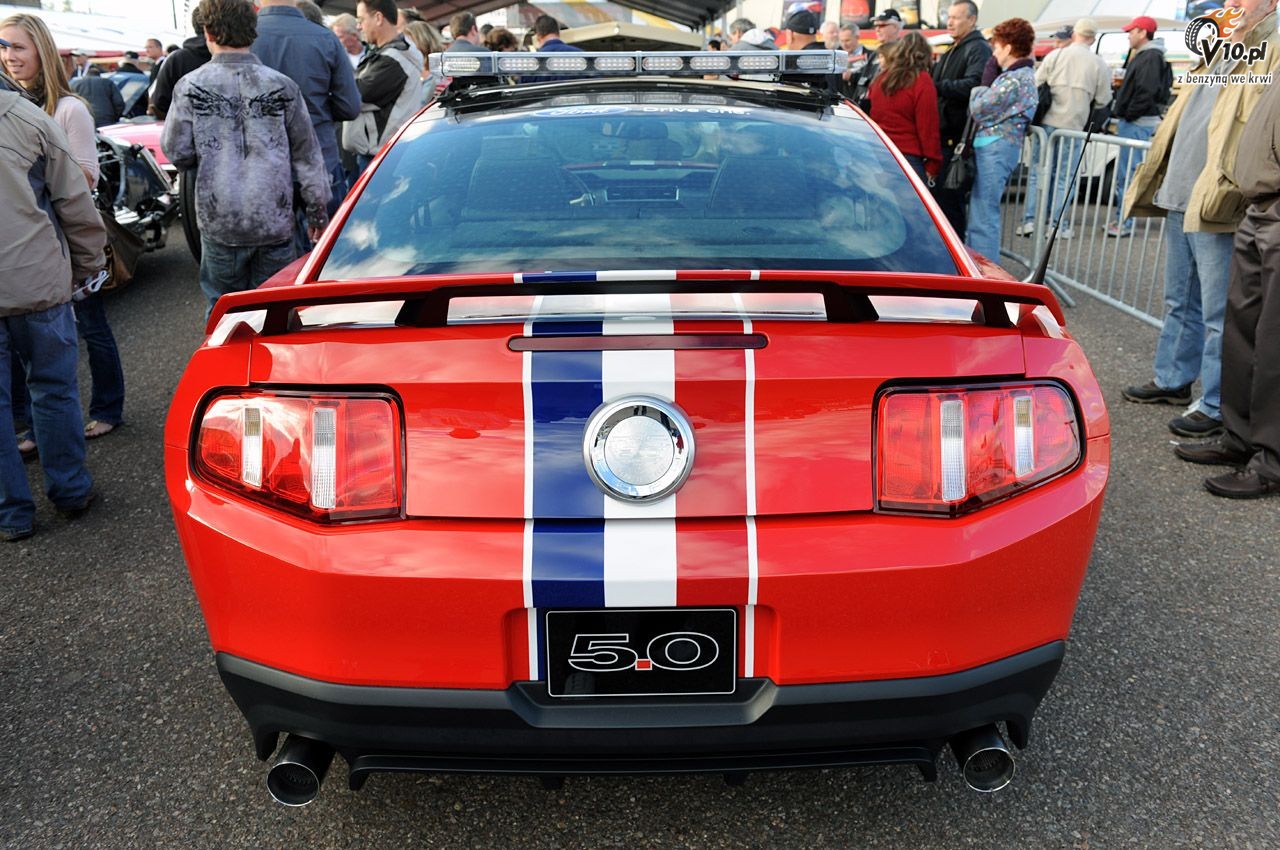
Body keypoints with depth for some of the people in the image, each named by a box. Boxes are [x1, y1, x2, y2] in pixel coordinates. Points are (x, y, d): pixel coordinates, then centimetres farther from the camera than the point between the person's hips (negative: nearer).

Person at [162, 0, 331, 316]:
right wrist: (318, 209, 10)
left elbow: (176, 151, -1)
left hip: (219, 222, 0)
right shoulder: (282, 86, -2)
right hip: (274, 220, 1)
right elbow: (307, 154, 1)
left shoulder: (191, 86, -4)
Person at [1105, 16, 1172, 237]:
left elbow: (1147, 92, -21)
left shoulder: (1151, 57, -11)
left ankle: (1125, 223, -10)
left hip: (1137, 124, -11)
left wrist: (1129, 115, -15)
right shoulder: (1142, 56, 20)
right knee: (1124, 173, 14)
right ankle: (1122, 218, 21)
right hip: (1130, 122, 11)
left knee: (1127, 174, -11)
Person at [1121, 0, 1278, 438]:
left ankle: (1215, 406, 2)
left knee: (1218, 314, -5)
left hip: (1218, 207, -9)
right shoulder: (1216, 56, 22)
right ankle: (1172, 381, 31)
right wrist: (1159, 180, 20)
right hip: (1180, 199, 9)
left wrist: (1233, 189, -24)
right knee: (1180, 303, 19)